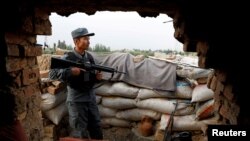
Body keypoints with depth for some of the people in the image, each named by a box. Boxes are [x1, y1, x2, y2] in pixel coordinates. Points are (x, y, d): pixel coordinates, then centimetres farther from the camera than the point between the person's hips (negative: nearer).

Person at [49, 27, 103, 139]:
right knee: (80, 133, 6)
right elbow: (52, 73, -18)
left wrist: (97, 77, -7)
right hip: (76, 100, -5)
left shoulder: (89, 57, 5)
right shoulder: (68, 58, -12)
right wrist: (70, 71, -29)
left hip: (91, 98, 6)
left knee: (96, 128, 16)